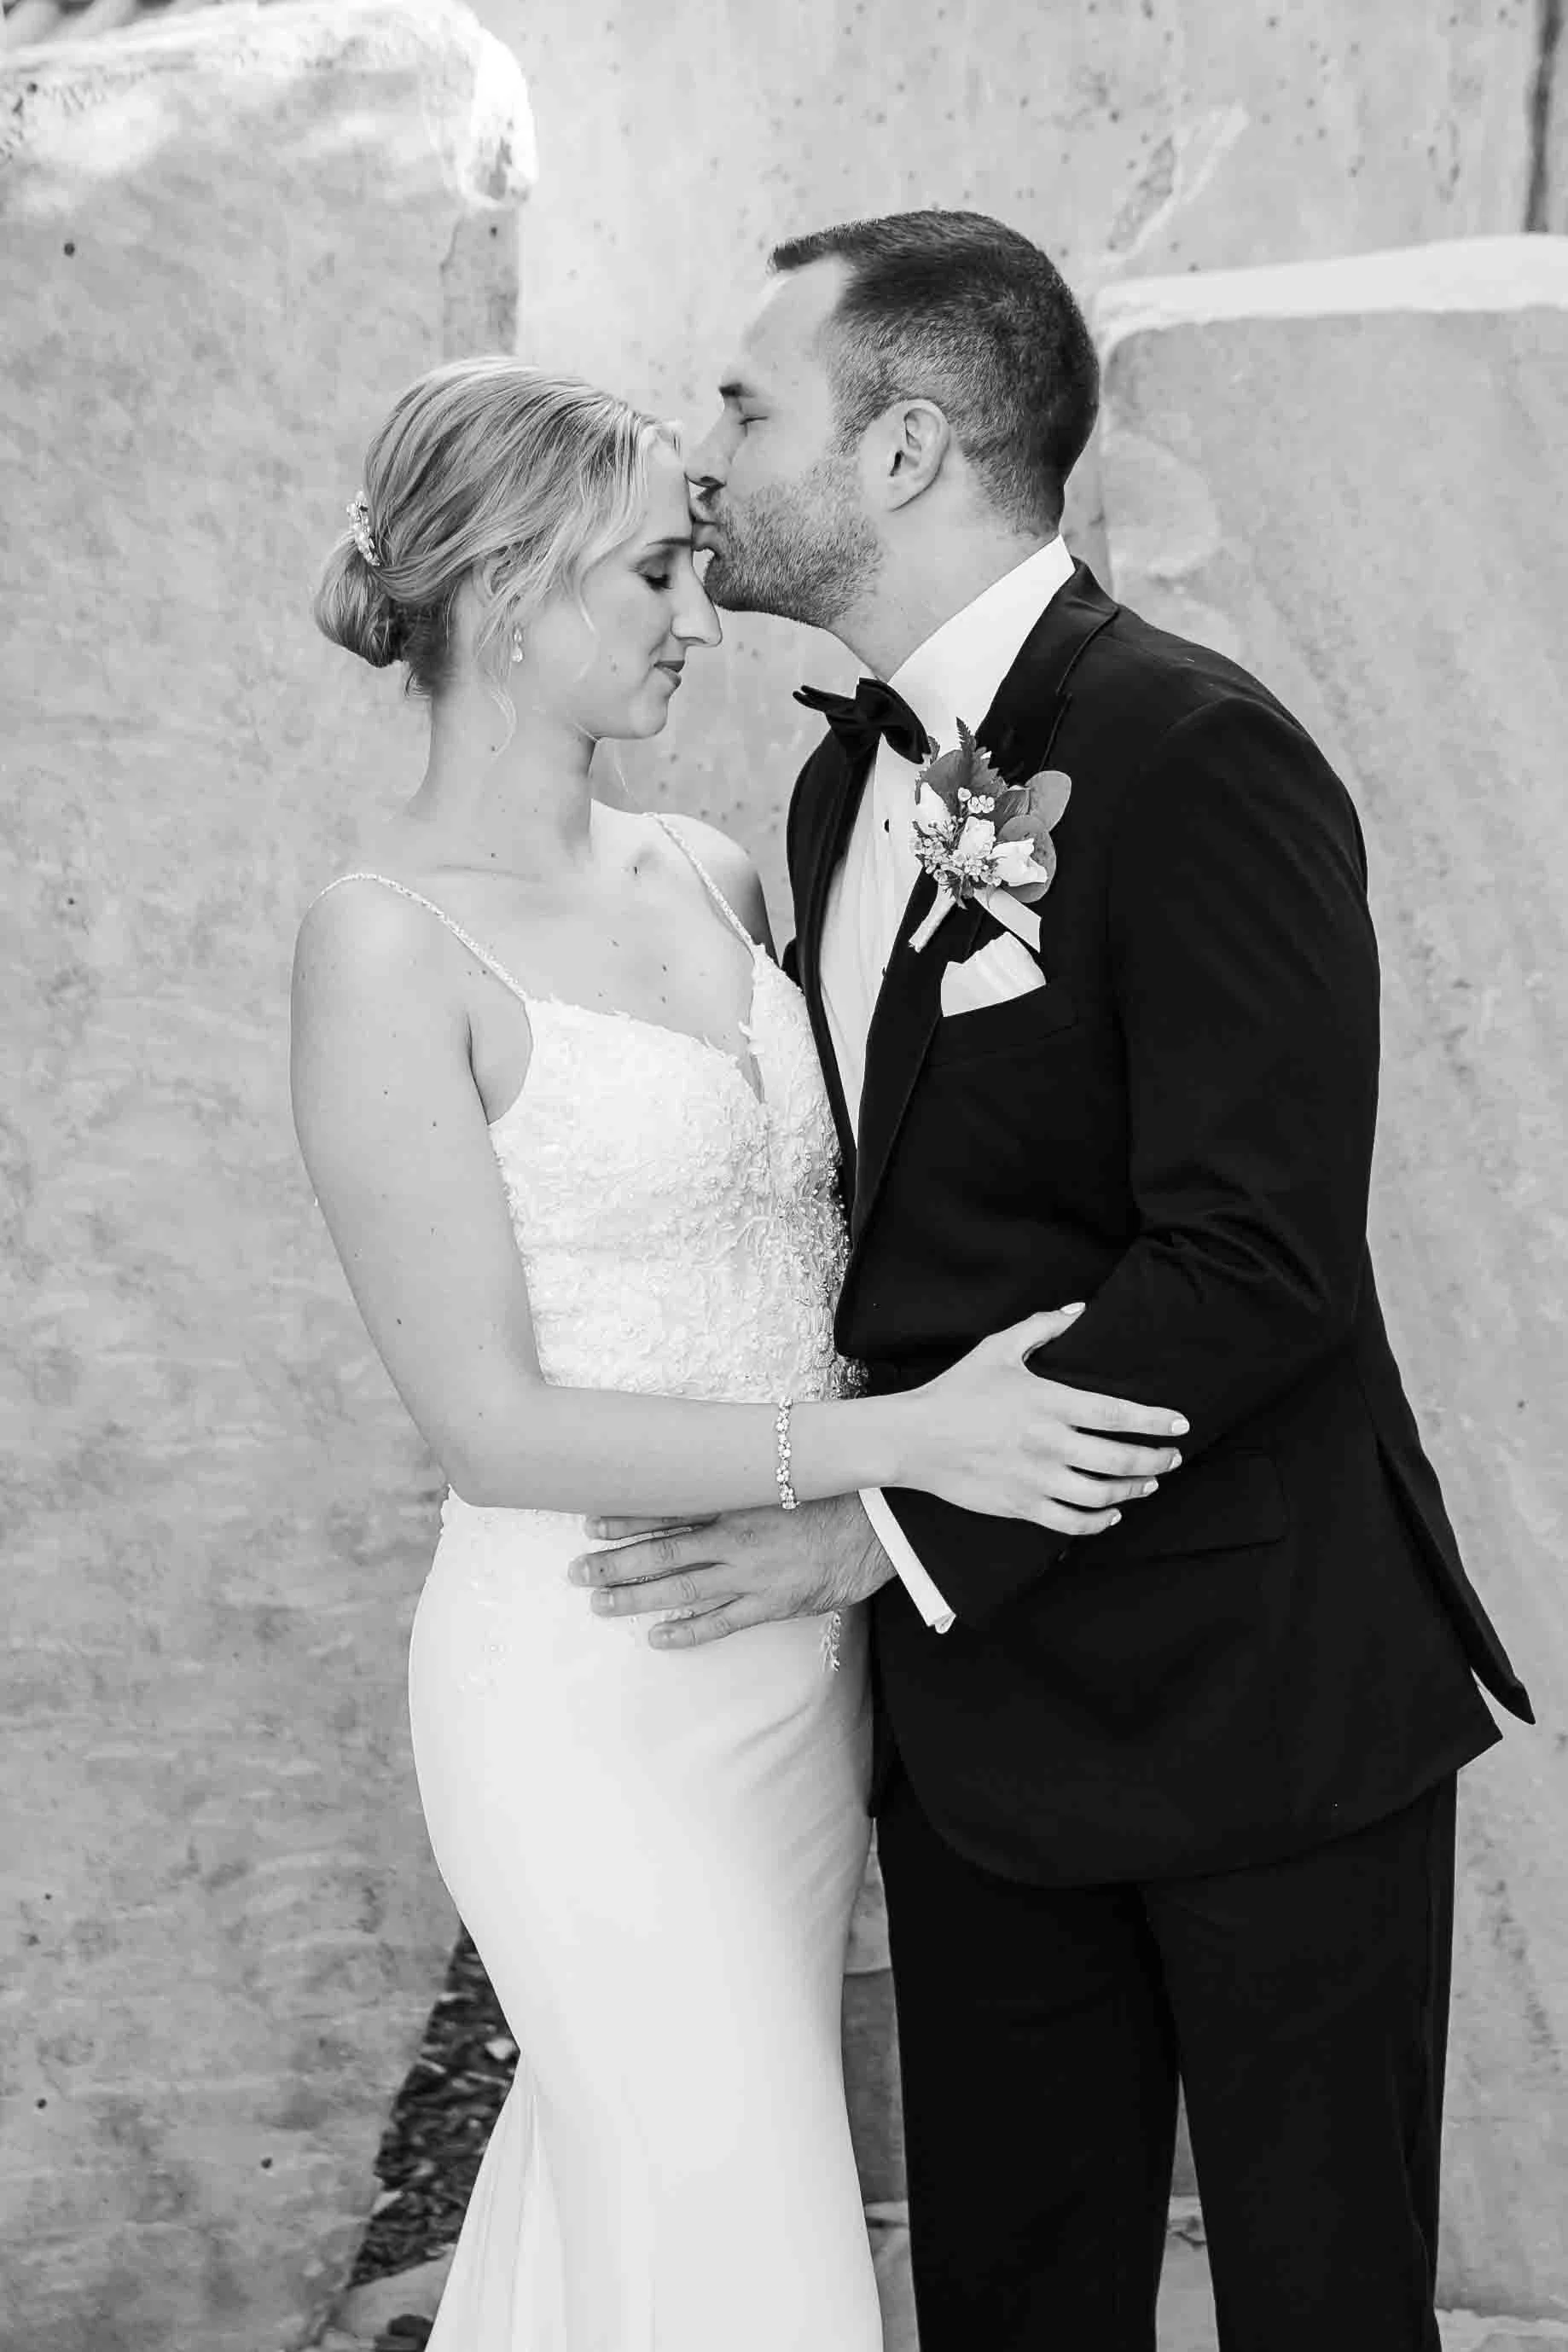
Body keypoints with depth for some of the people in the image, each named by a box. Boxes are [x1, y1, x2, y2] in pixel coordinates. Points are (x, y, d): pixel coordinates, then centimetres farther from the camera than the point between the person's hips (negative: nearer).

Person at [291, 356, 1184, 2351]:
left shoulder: (706, 875, 4)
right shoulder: (389, 949, -15)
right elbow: (492, 1422, -17)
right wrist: (899, 1439, -22)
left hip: (804, 1646, 6)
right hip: (593, 1685, -6)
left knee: (618, 2178, 23)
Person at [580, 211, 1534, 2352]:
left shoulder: (1199, 760, -17)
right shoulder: (846, 785, 9)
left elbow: (1255, 1266, -23)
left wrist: (890, 1527, -21)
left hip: (1261, 1696, -7)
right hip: (976, 1697, 7)